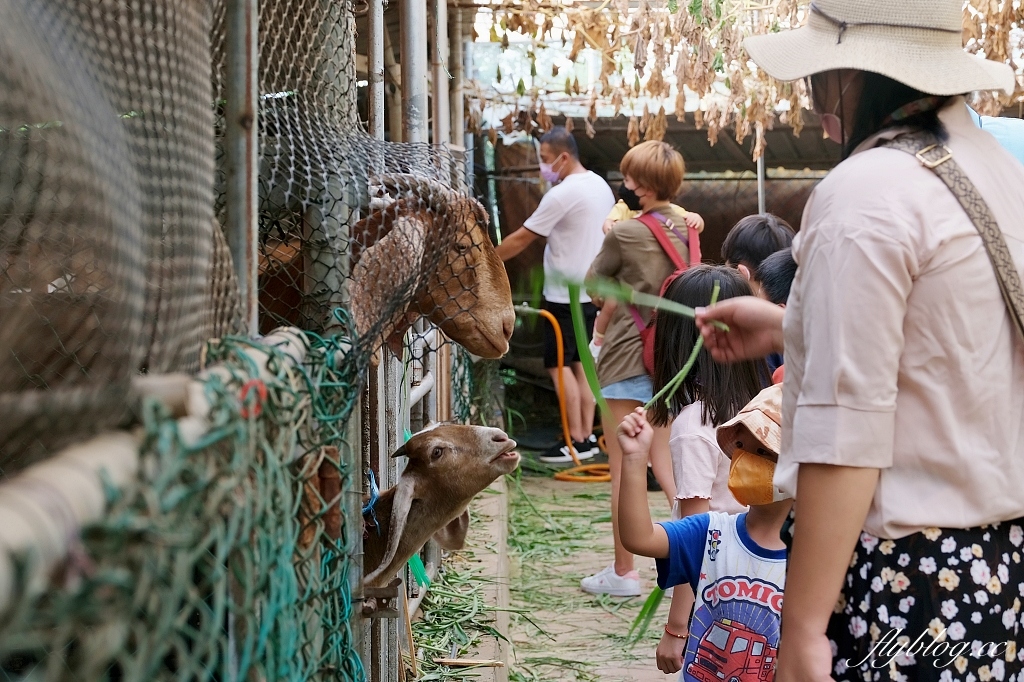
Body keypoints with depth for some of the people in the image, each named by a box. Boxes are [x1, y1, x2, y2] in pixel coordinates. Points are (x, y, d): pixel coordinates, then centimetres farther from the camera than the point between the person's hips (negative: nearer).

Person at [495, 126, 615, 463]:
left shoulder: (563, 195, -18)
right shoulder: (601, 186, 10)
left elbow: (522, 238, -16)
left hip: (566, 294, -9)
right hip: (591, 291, 9)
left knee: (559, 364, -4)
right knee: (580, 361, 13)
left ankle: (576, 441, -4)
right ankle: (588, 435, 14)